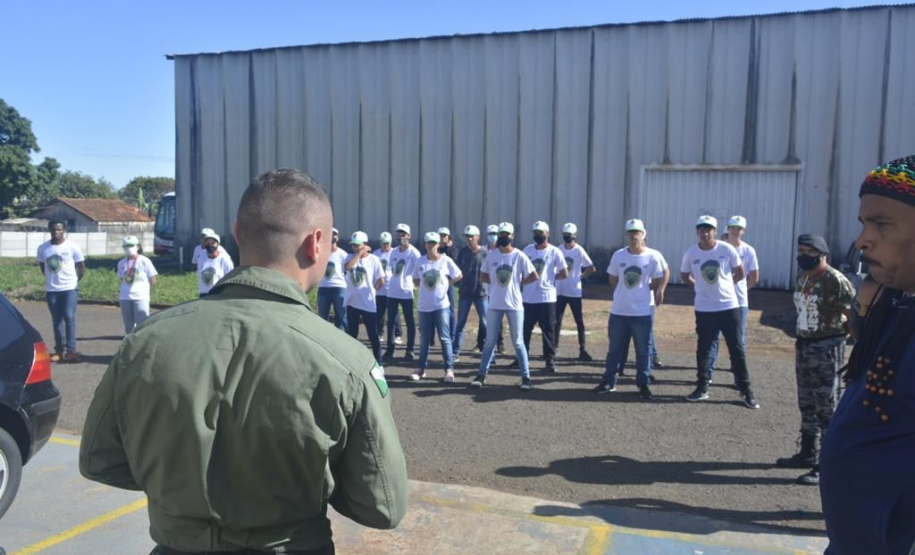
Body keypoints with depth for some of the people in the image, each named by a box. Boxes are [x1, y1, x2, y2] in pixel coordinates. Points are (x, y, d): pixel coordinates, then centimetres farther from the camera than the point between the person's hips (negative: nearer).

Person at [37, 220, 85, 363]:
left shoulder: (73, 246, -6)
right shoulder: (42, 248, 2)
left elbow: (81, 267, 1)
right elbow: (42, 266, 17)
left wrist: (73, 280, 4)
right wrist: (51, 278, 10)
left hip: (69, 288, -3)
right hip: (51, 289, 3)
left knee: (69, 317, -9)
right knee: (56, 320, 8)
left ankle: (71, 350, -6)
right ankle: (59, 350, 14)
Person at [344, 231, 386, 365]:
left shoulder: (373, 259, -6)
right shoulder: (350, 257, 3)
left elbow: (381, 281, -6)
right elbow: (347, 267, -21)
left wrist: (371, 290, 1)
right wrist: (359, 253, -15)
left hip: (368, 303, -3)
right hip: (352, 302, 4)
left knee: (373, 335, 4)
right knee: (352, 333, 14)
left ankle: (378, 363, 13)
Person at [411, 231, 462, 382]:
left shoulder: (446, 260, -5)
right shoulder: (420, 261, 2)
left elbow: (458, 276, 6)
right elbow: (415, 281, 13)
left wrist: (446, 284, -1)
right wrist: (425, 284, -2)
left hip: (441, 305, -2)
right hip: (424, 306, 3)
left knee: (445, 338, -1)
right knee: (424, 338, 10)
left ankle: (449, 369, 5)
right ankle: (422, 368, 20)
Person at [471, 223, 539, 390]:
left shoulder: (519, 256, -4)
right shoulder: (491, 255, 3)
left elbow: (534, 276, -3)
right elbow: (484, 276, 12)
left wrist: (518, 283, -6)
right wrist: (497, 282, -2)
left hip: (514, 305, -2)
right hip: (495, 305, 2)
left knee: (518, 342, 3)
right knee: (490, 341, 8)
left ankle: (526, 377, 12)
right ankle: (481, 374, 15)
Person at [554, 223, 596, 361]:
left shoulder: (579, 251, -8)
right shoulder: (559, 249, 4)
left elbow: (592, 268, -7)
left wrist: (580, 276, -6)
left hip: (574, 292, -3)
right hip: (560, 291, 3)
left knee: (580, 322, 3)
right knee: (557, 321, 5)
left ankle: (582, 351, 8)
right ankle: (554, 348, 12)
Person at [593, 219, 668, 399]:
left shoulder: (653, 256, -6)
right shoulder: (618, 255, 1)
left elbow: (657, 282, 2)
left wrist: (641, 293, 0)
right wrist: (625, 295, 6)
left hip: (643, 313, -2)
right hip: (618, 311, 2)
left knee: (643, 351, 7)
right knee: (614, 349, 11)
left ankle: (643, 384, 18)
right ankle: (609, 382, 22)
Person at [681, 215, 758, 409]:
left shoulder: (727, 249, -8)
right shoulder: (690, 254, -5)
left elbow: (740, 273, 5)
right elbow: (684, 276, 13)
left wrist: (724, 285, 9)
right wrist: (701, 286, 7)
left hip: (729, 306, -1)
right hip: (704, 309, 1)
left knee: (737, 349, 5)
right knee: (703, 349, 10)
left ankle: (746, 390, 14)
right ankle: (702, 387, 23)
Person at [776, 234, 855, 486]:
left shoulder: (835, 280, -17)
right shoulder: (801, 276, 8)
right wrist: (801, 341, 15)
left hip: (827, 348, -8)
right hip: (804, 345, 8)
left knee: (826, 408, -3)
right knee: (807, 405, 17)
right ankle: (808, 454, 30)